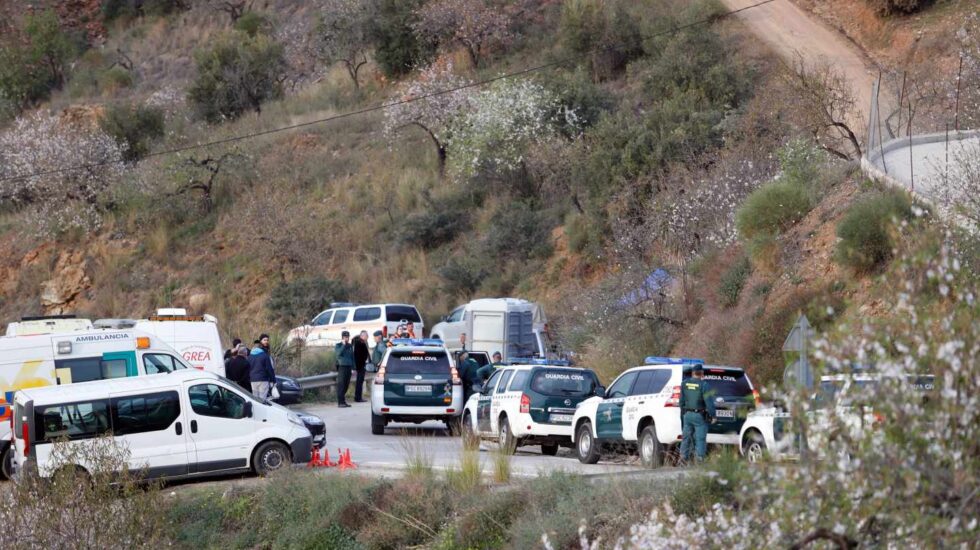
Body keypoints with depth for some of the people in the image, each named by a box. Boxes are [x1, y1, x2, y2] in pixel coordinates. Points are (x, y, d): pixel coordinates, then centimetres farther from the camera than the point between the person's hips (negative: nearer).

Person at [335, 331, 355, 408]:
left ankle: (343, 401, 14)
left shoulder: (350, 346, 15)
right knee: (341, 385, -8)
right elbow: (338, 353, -20)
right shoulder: (338, 346, -1)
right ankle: (340, 402, -8)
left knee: (346, 385, 7)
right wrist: (343, 345, -18)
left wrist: (353, 367, 14)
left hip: (348, 367, 6)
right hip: (342, 366, -6)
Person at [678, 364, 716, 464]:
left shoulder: (684, 383, 4)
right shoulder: (703, 384, -12)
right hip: (699, 415, -5)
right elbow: (709, 401, -14)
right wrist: (712, 414, -8)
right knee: (700, 438, -2)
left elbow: (681, 401, 10)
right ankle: (700, 458, -6)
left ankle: (684, 457, 12)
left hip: (687, 414, 5)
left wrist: (682, 413, 19)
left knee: (686, 437, 11)